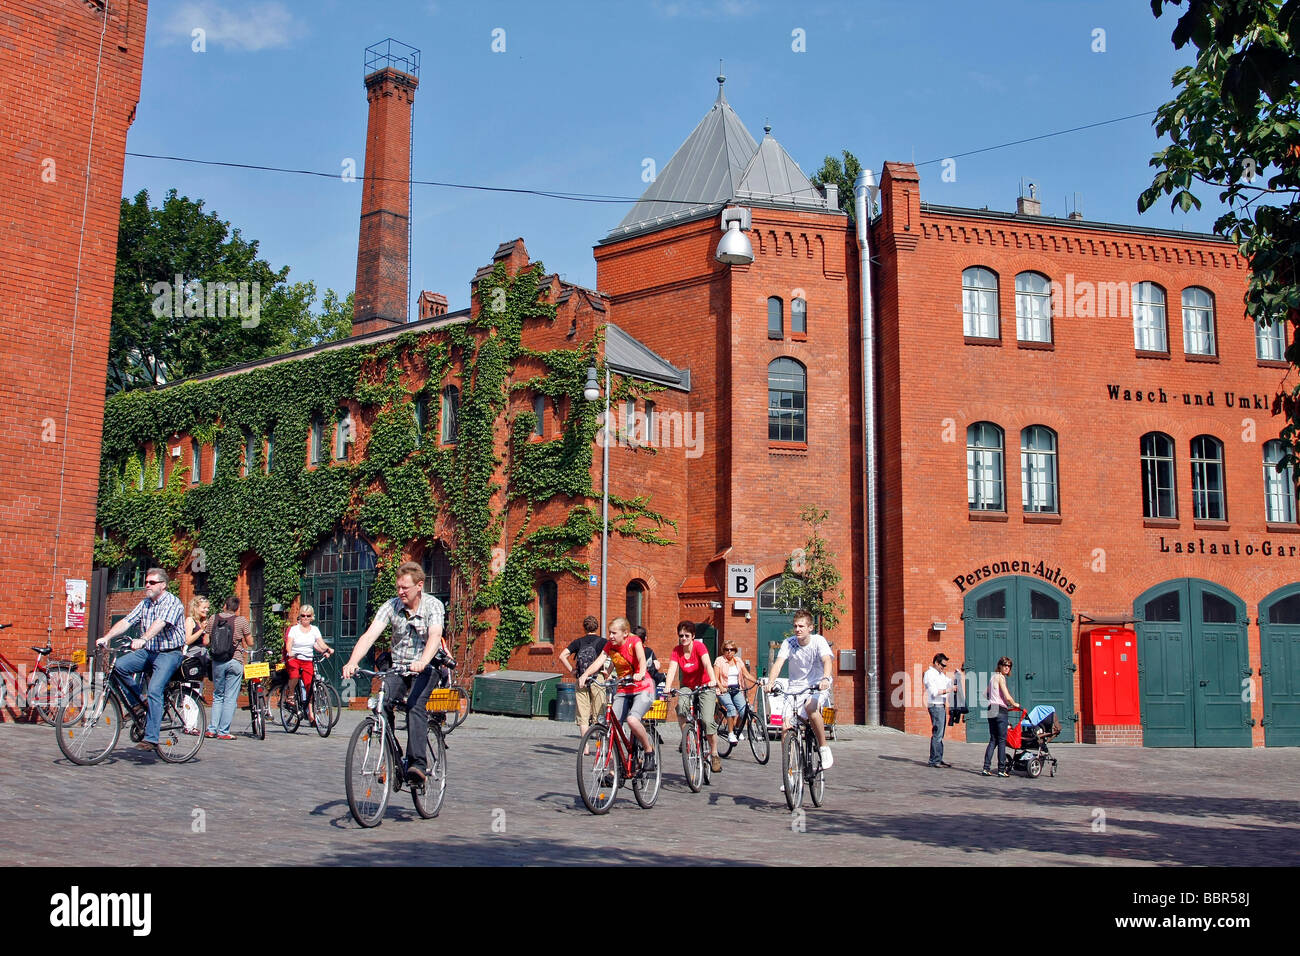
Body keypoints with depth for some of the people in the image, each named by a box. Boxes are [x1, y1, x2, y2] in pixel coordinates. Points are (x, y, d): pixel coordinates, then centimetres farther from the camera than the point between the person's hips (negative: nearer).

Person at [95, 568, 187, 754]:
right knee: (119, 666, -16)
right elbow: (126, 621, 4)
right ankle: (137, 703, 3)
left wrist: (143, 639, -44)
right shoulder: (145, 604, 12)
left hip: (169, 653, -7)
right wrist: (106, 637, -11)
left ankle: (151, 739, -19)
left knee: (154, 690, -21)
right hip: (148, 651, 7)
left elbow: (160, 623, -29)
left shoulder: (172, 602, -11)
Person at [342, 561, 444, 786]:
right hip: (398, 667, 3)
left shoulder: (433, 605, -10)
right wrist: (352, 662, -33)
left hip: (425, 667, -3)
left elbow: (435, 636, -27)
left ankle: (418, 764, -32)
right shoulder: (391, 606, -3)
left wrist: (422, 662, -47)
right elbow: (370, 635, -15)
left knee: (415, 706, -29)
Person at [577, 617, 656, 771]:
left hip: (642, 689, -5)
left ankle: (650, 751, -6)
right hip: (623, 690, 5)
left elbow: (642, 658, -30)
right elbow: (599, 661, -13)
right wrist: (585, 674, -32)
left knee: (632, 719, -30)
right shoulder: (610, 645, 1)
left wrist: (641, 673, -51)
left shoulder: (634, 641, -12)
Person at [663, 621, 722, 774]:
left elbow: (707, 664, -32)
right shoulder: (677, 651, -7)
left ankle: (714, 754, -1)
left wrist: (713, 681, -50)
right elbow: (672, 669, -19)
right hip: (687, 687, 3)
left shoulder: (699, 646, -16)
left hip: (705, 687, -3)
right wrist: (667, 687, -38)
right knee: (681, 708, -30)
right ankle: (686, 741, -13)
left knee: (708, 720, -19)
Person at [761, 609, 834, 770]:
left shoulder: (818, 641, -9)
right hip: (794, 689, 3)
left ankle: (824, 748, -20)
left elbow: (827, 661, -25)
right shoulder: (788, 643, -3)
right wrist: (770, 681, -34)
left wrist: (825, 678, -45)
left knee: (810, 706, -36)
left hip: (817, 688, -3)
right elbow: (778, 663, -16)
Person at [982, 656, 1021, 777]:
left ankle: (986, 768, 2)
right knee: (1002, 740, -2)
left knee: (992, 740, 9)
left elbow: (987, 694, 24)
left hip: (991, 710, 8)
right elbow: (1007, 697, -15)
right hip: (1000, 710, -8)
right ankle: (1001, 770, -1)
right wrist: (1015, 704, 3)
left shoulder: (993, 677, 16)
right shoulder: (1000, 677, -10)